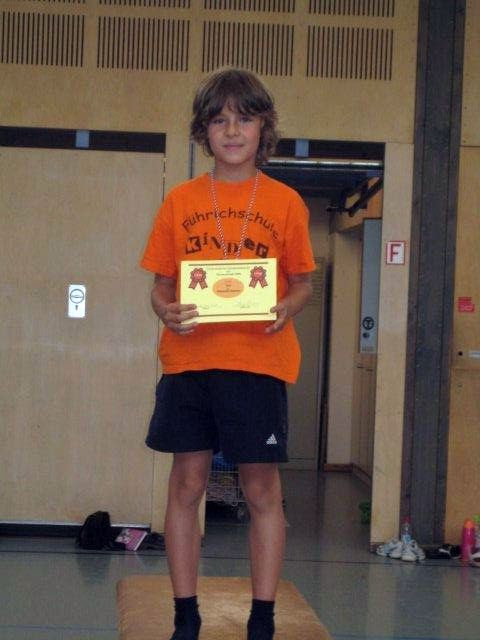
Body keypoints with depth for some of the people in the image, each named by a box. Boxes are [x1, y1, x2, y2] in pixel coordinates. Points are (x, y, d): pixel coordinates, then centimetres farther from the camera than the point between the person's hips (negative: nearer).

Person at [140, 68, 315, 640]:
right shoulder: (180, 201, 8)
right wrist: (166, 310, -12)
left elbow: (303, 281, 9)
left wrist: (287, 308, -13)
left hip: (259, 361, -1)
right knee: (186, 484, 5)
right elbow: (161, 283, 10)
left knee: (262, 490, 2)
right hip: (188, 360, 2)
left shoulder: (285, 202, 5)